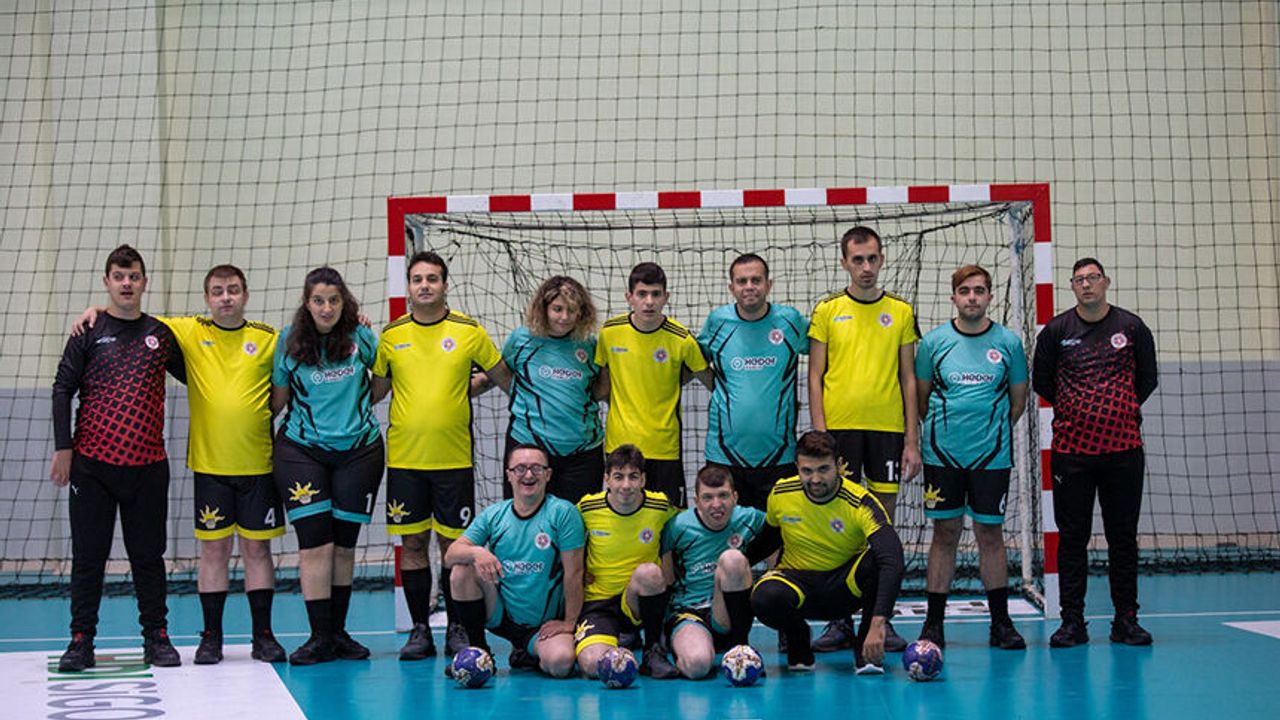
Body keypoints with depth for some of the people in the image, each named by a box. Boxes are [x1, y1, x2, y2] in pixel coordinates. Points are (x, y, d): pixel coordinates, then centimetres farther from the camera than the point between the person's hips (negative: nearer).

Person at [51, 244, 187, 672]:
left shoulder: (160, 335, 9)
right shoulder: (89, 333, 2)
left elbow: (192, 376, 22)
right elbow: (63, 389, 1)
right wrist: (63, 448, -5)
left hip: (148, 465, 2)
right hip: (92, 464, -1)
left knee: (148, 555, 7)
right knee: (88, 555, 2)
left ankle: (156, 638, 15)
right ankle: (81, 641, 9)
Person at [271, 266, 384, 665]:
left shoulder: (361, 338, 0)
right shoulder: (289, 341, -1)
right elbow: (278, 399, 6)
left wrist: (358, 405, 8)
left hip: (359, 449, 1)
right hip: (302, 451, -1)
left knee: (344, 544, 7)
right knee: (315, 544, -7)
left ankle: (339, 632, 17)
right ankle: (319, 636, -2)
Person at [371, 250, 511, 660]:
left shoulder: (470, 331, 1)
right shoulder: (391, 335, 5)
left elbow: (506, 379, 10)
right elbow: (375, 390, 13)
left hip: (454, 458, -1)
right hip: (403, 457, 2)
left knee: (453, 543, 2)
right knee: (412, 543, 5)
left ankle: (456, 629, 14)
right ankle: (420, 630, 14)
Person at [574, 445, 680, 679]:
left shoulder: (661, 507, -7)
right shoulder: (587, 508, -7)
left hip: (640, 602, 1)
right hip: (598, 601, -1)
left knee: (649, 572, -35)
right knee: (592, 664, -30)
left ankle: (654, 651, -14)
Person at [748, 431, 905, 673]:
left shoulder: (861, 504, -22)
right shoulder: (780, 494, -10)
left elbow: (892, 561, -36)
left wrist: (878, 623, -46)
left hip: (844, 589, -1)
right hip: (796, 579, 1)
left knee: (876, 561, -35)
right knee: (765, 597, -36)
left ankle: (865, 649, -12)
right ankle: (798, 640, 1)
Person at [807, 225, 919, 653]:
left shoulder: (901, 312, 8)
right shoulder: (827, 310, 4)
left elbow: (908, 378, 8)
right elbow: (815, 377, 3)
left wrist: (912, 440, 2)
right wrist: (820, 433, -6)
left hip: (888, 429, 1)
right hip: (839, 428, -1)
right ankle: (840, 621, 7)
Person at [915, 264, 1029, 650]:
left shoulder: (1008, 342, 2)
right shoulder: (933, 341, 2)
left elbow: (1018, 400, 11)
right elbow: (920, 396, 11)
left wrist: (994, 432, 9)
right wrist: (943, 430, 10)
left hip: (992, 456, 0)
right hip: (942, 454, 0)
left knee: (990, 534, 4)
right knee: (945, 534, 4)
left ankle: (1001, 623, 12)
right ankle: (934, 622, 10)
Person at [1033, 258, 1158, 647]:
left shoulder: (1132, 327, 4)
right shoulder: (1056, 330, 3)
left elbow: (1147, 380, 15)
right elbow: (1041, 381, 12)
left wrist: (1121, 411, 11)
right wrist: (1076, 411, 11)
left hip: (1123, 447, 0)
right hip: (1071, 448, 0)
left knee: (1123, 535, 5)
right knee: (1072, 537, 2)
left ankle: (1126, 620, 13)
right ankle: (1072, 621, 7)